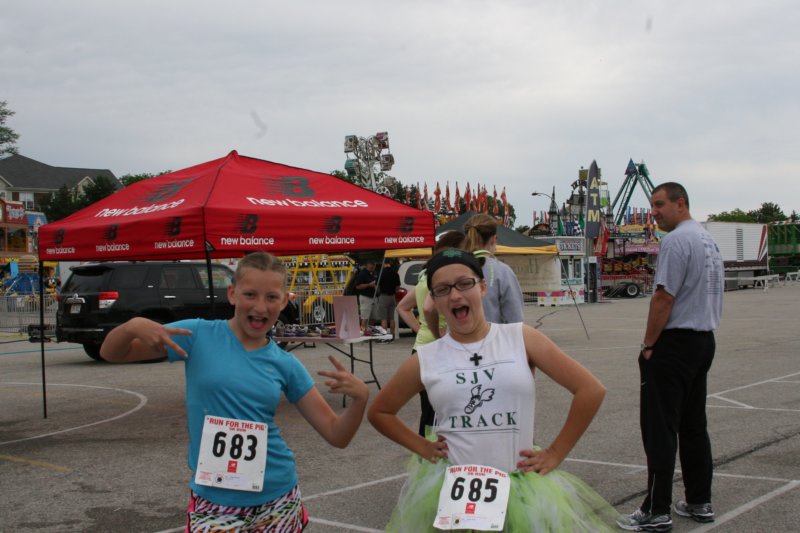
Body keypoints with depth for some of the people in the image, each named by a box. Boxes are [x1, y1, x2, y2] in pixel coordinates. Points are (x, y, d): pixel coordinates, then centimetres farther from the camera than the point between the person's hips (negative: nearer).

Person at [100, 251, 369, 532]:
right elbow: (110, 353, -2)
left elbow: (337, 435, 2)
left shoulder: (285, 364, 1)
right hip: (215, 503, -2)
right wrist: (133, 326, -24)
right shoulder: (200, 335, -5)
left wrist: (360, 397, -18)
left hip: (278, 499, 2)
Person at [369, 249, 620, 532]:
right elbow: (378, 412, 16)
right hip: (449, 489, 1)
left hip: (519, 487, -1)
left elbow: (591, 390, -4)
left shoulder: (521, 338, -3)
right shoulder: (425, 359, 1)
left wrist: (555, 453, -3)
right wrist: (421, 447, 4)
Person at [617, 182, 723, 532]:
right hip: (705, 340, 10)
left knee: (659, 427, -5)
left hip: (674, 343, -10)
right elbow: (710, 294, 16)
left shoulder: (676, 241, -16)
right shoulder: (709, 241, 14)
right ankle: (699, 502, 21)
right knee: (693, 425, 15)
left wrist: (648, 345, -11)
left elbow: (664, 298, -20)